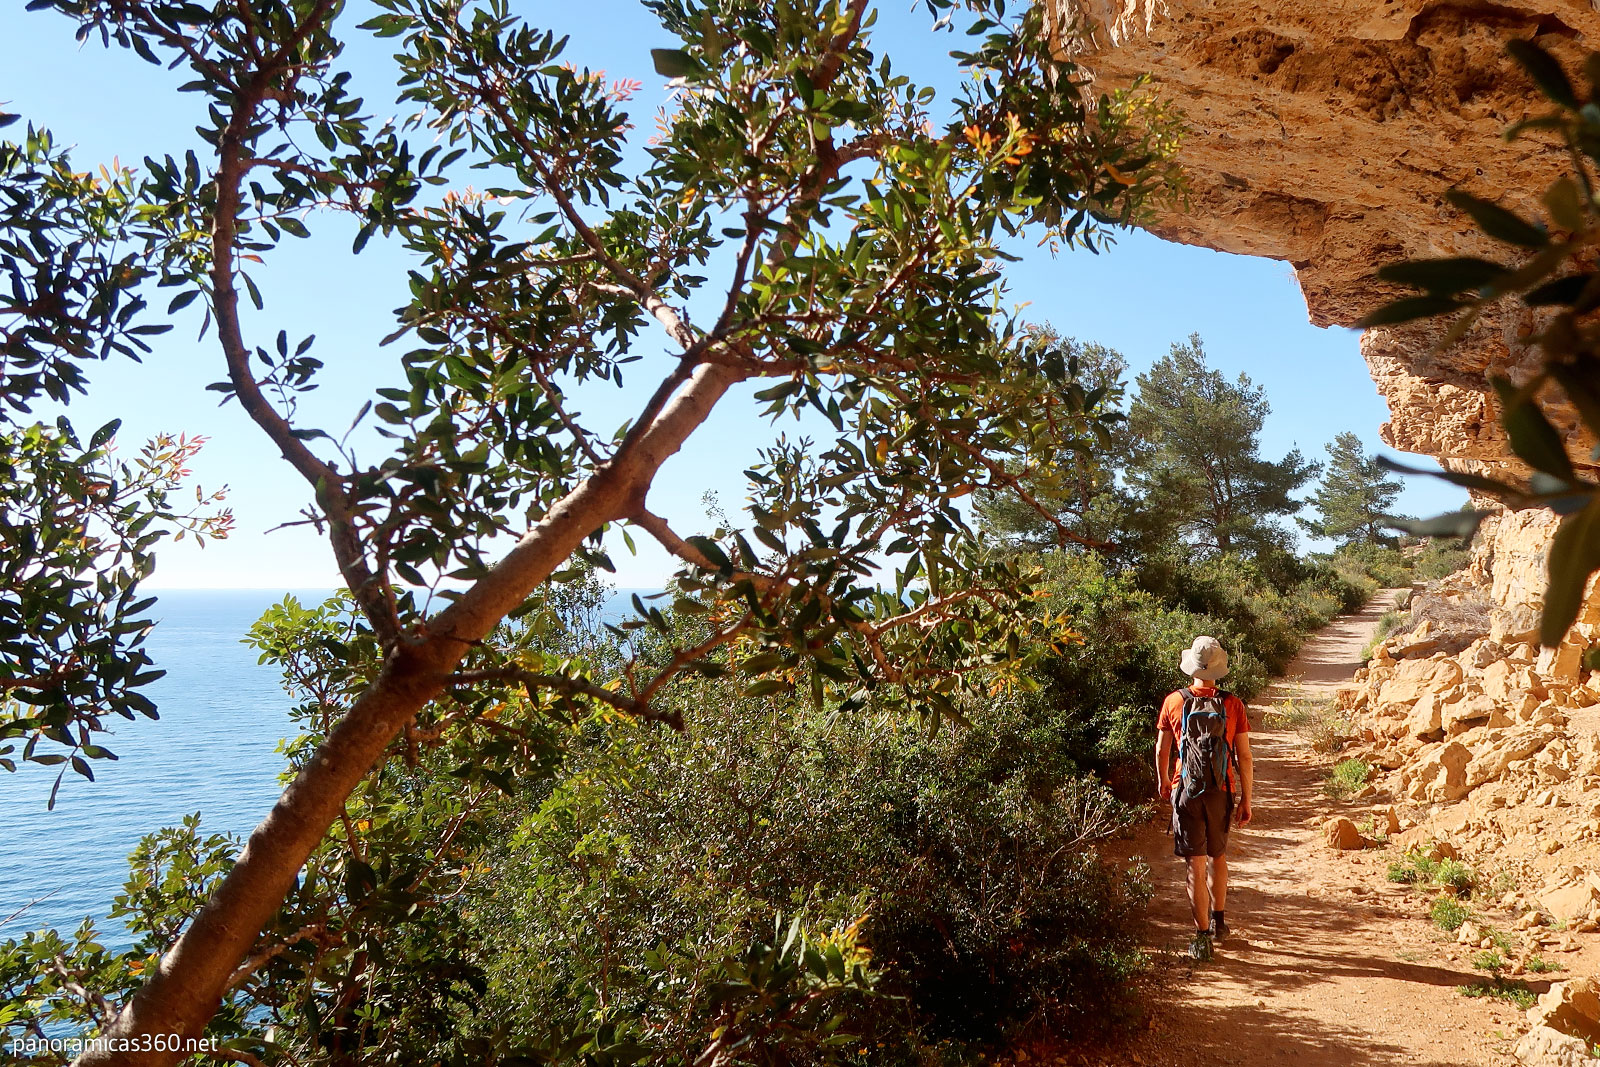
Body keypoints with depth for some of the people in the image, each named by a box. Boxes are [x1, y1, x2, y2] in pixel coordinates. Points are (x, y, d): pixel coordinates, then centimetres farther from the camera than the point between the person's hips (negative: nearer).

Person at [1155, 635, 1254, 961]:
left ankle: (1203, 938, 3)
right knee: (1218, 856, 23)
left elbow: (1162, 750, 2)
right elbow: (1244, 757, -5)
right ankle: (1218, 921, 37)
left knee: (1196, 866, 2)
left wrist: (1163, 783, 20)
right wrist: (1246, 800, 4)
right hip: (1221, 793, 2)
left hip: (1186, 792, -2)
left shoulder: (1174, 702, -7)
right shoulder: (1233, 705, -8)